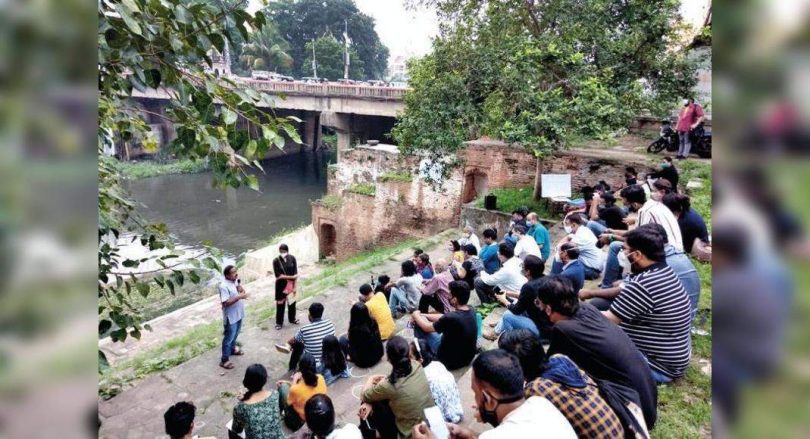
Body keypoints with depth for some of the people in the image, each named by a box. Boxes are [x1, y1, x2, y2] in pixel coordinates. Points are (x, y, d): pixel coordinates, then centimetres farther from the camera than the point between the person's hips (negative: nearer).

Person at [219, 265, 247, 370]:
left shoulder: (236, 281, -1)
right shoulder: (224, 286, -26)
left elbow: (242, 292, 3)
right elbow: (226, 303, -28)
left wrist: (239, 285, -15)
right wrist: (239, 297, -33)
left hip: (239, 314, 8)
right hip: (231, 316, -8)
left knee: (235, 334, 27)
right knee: (229, 338, 4)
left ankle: (232, 349, 49)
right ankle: (224, 360, 17)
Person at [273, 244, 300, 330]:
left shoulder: (292, 258, -9)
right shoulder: (276, 261, -15)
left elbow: (295, 273, -7)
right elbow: (278, 276, -18)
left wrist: (295, 286, -9)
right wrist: (291, 277, -19)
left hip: (291, 284, 2)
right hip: (281, 285, -2)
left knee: (292, 302, 17)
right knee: (280, 304, 8)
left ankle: (292, 319, 38)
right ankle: (279, 322, 25)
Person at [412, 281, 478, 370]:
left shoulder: (451, 318, -31)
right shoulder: (471, 311, -8)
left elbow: (427, 327, -13)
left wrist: (416, 316, 7)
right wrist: (422, 315, 9)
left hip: (451, 361, -7)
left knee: (419, 324, 3)